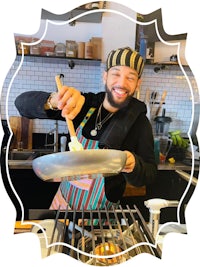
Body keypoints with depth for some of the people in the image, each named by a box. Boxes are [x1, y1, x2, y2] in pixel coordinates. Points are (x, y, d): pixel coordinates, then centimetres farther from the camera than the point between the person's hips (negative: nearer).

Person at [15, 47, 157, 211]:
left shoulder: (139, 122, -16)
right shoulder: (85, 104, -11)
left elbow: (150, 175, -14)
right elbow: (22, 103, -15)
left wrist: (132, 165, -37)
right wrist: (53, 101, -37)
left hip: (102, 208, -3)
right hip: (63, 199, 4)